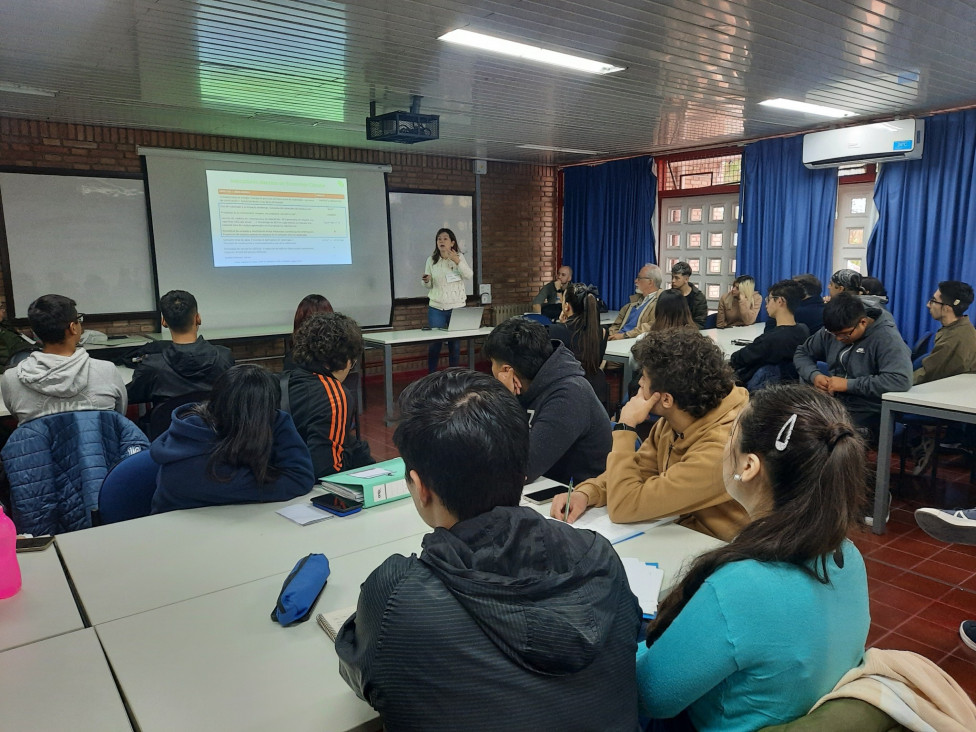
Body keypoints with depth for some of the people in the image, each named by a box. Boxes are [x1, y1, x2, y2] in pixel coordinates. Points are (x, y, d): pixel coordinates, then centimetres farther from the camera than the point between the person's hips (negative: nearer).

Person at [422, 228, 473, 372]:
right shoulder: (431, 260, 5)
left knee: (455, 344, 5)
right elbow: (429, 286, 9)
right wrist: (426, 281, -14)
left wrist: (457, 262, -24)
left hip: (457, 306, 0)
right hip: (436, 308, 1)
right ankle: (431, 376, 11)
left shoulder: (459, 257, 2)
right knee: (434, 343, 0)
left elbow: (469, 276, -11)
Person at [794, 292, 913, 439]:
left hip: (866, 415, -6)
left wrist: (849, 384, -23)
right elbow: (802, 353, 18)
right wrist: (814, 375, -4)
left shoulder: (886, 338, -13)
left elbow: (901, 379, -27)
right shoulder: (831, 331, 5)